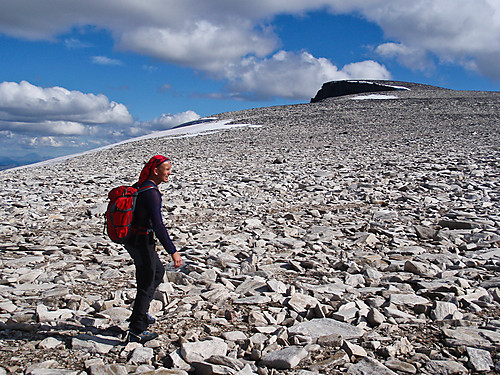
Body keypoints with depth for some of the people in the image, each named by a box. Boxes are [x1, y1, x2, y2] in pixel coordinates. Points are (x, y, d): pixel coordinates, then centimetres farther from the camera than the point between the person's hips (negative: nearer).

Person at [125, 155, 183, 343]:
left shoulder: (140, 187, 8)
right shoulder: (151, 192, -22)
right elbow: (158, 225, -30)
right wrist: (173, 251, -31)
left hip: (131, 240, 10)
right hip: (142, 242, -10)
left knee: (158, 271, 26)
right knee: (146, 285, 2)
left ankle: (141, 312, 35)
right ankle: (136, 331, 12)